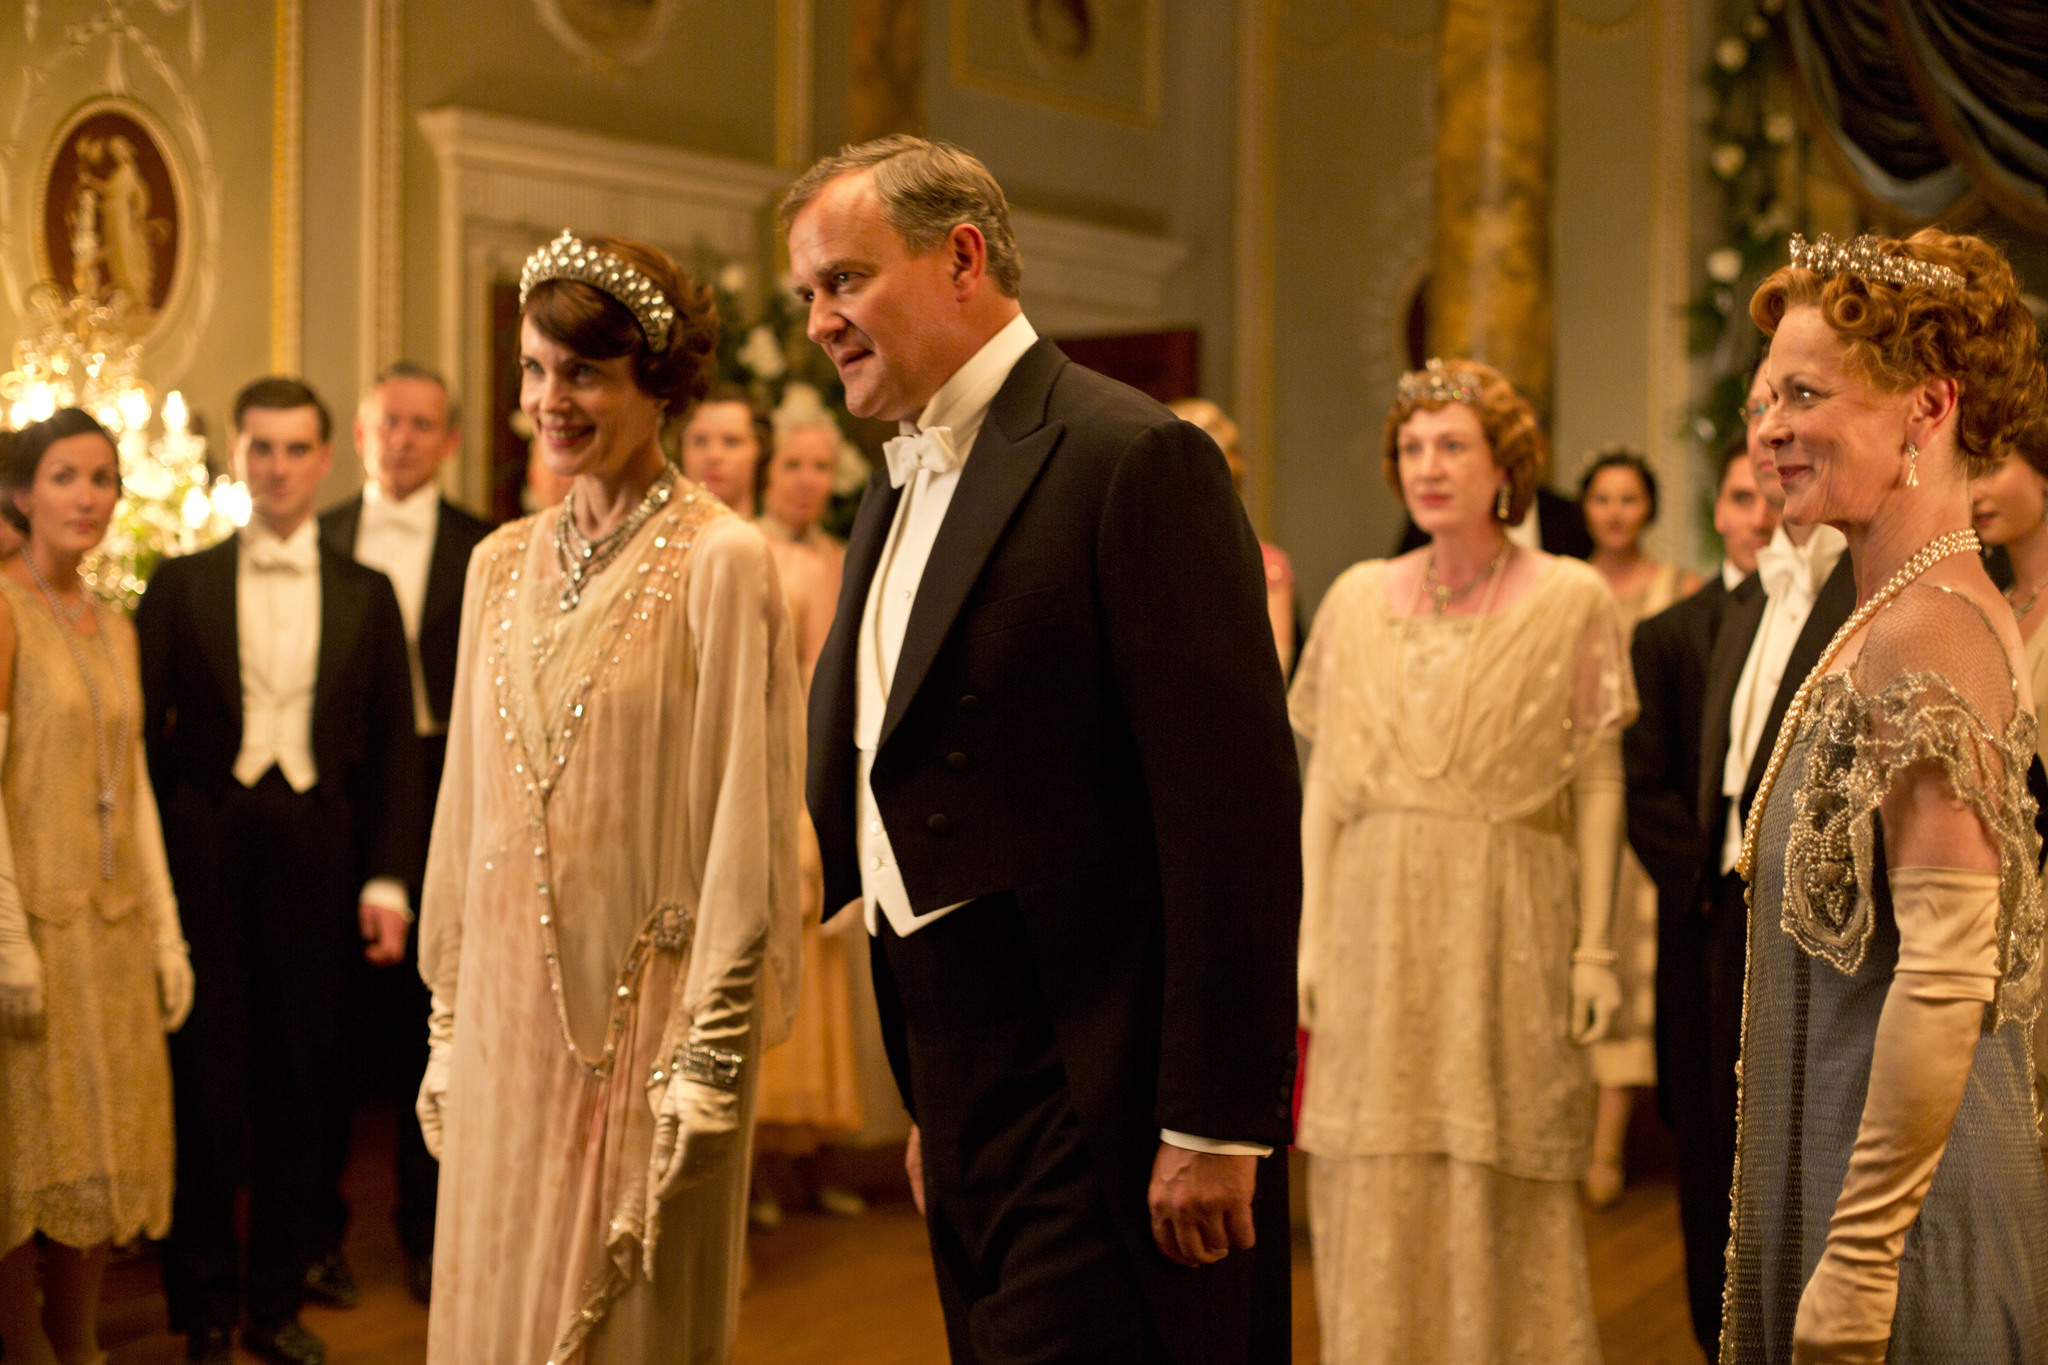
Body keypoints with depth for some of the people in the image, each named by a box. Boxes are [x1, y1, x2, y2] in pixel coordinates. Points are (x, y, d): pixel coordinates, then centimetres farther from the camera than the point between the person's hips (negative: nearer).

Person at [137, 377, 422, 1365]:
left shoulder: (366, 595, 8)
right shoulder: (182, 583, 5)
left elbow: (392, 748, 8)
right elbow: (144, 732, 4)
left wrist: (387, 878, 0)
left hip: (316, 854, 1)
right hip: (204, 855, -1)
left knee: (304, 1083, 5)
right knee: (205, 1085, 2)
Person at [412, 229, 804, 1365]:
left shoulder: (720, 563, -9)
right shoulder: (500, 566, 9)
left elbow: (745, 823, -11)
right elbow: (468, 803, 13)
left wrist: (710, 1057, -13)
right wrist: (448, 1023, 12)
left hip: (644, 1006, -5)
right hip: (508, 1008, 6)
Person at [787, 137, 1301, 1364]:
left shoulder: (1132, 459, -12)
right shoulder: (899, 491, 15)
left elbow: (1233, 806, -17)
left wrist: (1213, 1124, -19)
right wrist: (930, 1106, 19)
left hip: (1098, 1113, -8)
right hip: (970, 1103, 8)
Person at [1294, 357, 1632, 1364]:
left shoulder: (1571, 601, 1)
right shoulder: (1358, 599, 8)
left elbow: (1598, 784, 0)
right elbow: (1325, 778, 9)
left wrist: (1595, 947, -6)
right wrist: (1311, 937, 4)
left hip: (1510, 926, -2)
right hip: (1376, 925, 2)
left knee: (1504, 1189, 2)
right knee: (1377, 1190, 5)